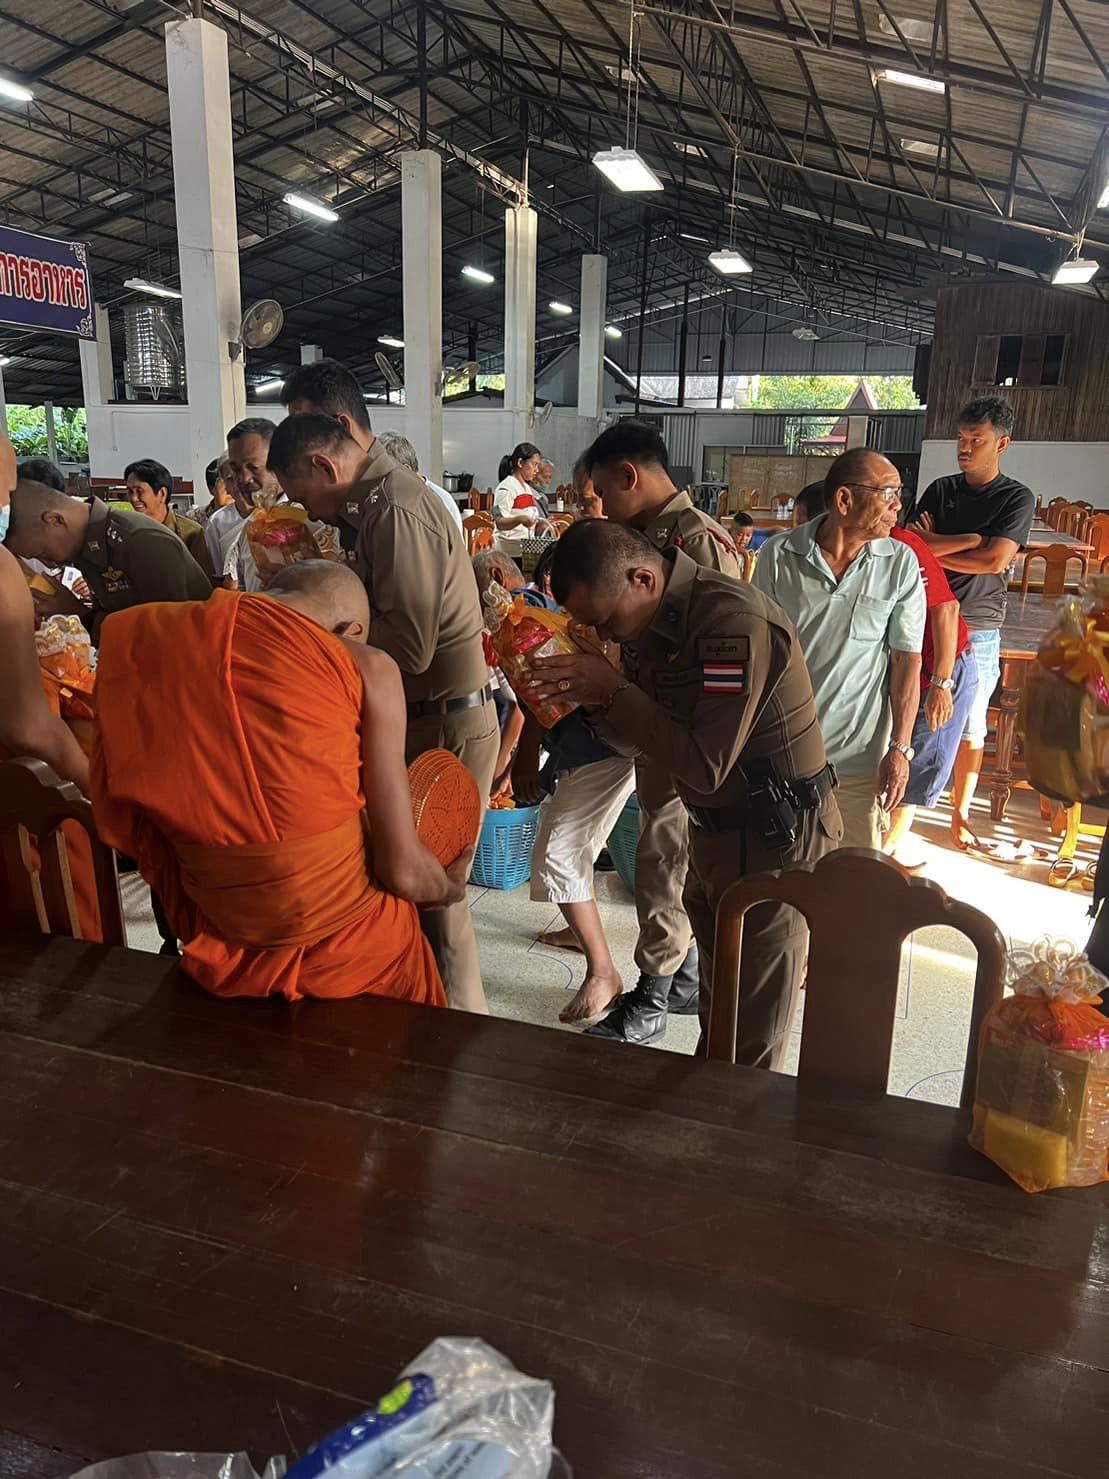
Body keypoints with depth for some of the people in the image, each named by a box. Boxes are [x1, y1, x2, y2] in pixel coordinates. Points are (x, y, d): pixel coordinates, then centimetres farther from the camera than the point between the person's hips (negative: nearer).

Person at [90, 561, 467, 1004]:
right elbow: (404, 871, -12)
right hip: (353, 950, -3)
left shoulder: (146, 645, -3)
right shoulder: (366, 668, -14)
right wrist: (452, 885, 10)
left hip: (224, 957, 4)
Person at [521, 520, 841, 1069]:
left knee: (751, 1038, 6)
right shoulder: (652, 622, 1)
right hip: (714, 830, 8)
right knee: (717, 1009, 23)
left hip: (774, 835, -8)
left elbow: (704, 766, -28)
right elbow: (646, 729, 7)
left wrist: (613, 691, -21)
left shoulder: (735, 622, -26)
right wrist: (589, 694, -12)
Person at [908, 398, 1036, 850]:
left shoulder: (1018, 498, -1)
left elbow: (994, 561, -15)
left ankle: (960, 814, 19)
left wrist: (935, 549, -9)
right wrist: (972, 539, -15)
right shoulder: (940, 490, 7)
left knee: (970, 728, 7)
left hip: (978, 631, -2)